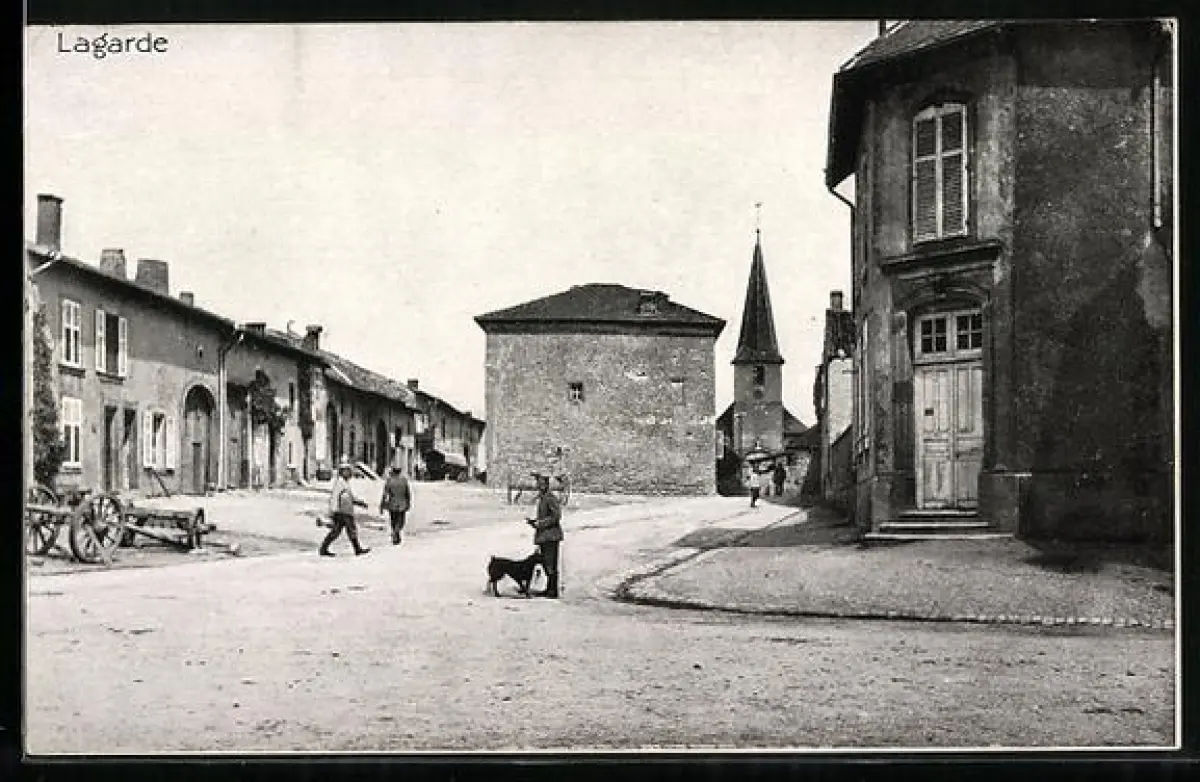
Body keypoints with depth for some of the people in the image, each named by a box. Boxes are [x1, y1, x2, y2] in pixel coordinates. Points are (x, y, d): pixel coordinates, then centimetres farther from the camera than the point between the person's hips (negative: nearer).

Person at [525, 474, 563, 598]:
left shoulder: (551, 499, -11)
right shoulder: (541, 499, 19)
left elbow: (556, 516, -19)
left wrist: (539, 523, -17)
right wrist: (533, 522, 9)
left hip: (551, 536, -10)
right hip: (543, 537, 10)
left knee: (551, 565, -9)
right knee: (546, 564, 11)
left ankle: (553, 590, -7)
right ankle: (549, 589, 17)